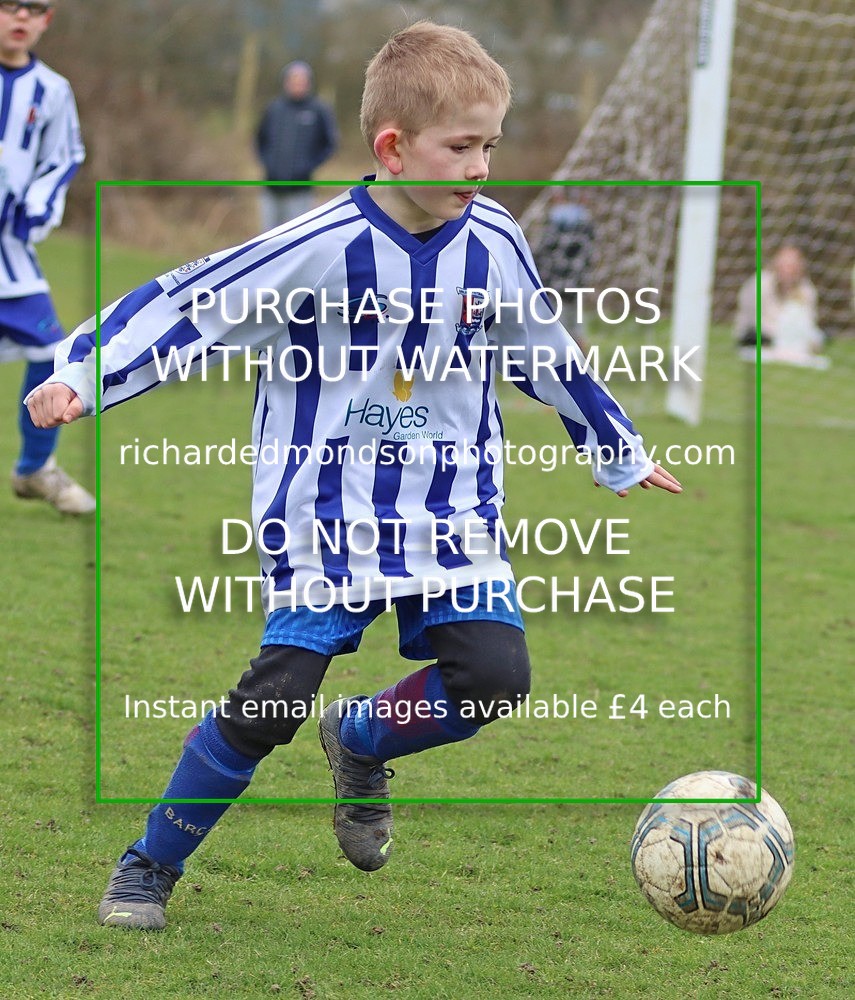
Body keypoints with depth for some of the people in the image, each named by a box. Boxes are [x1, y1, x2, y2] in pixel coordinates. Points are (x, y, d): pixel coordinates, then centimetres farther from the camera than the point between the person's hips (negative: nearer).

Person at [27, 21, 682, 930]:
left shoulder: (493, 245, 0)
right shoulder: (320, 249, -15)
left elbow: (550, 359, 18)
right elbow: (187, 306, -13)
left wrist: (622, 454, 30)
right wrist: (81, 377, -25)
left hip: (452, 510, 4)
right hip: (325, 517, -4)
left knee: (495, 674, -15)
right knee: (275, 698, -12)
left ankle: (361, 742, 18)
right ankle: (150, 866, 9)